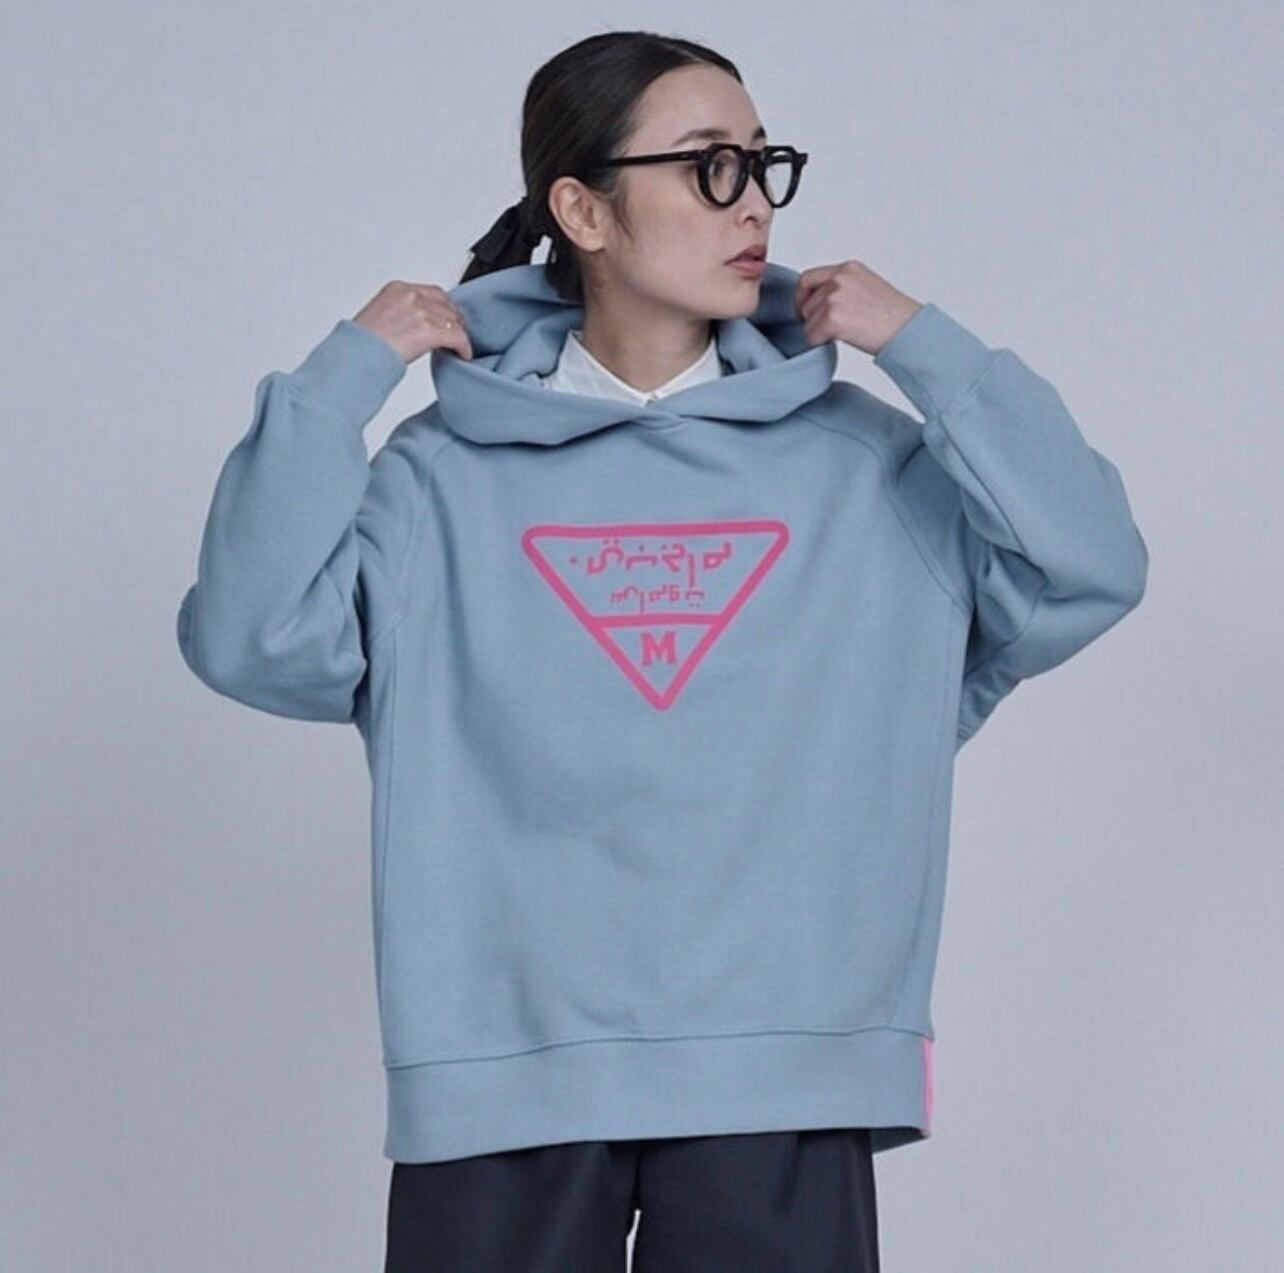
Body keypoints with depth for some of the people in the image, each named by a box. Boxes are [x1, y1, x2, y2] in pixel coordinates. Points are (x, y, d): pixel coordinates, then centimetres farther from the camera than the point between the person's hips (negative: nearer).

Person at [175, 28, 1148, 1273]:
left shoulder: (864, 465, 6)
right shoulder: (448, 474, 3)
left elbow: (1090, 572, -2)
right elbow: (251, 642, -7)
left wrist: (924, 349, -3)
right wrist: (344, 375, -6)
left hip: (787, 1077, 1)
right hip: (502, 1075, -1)